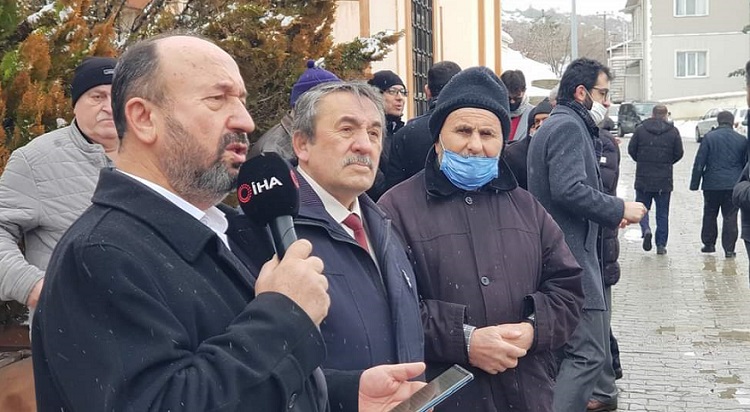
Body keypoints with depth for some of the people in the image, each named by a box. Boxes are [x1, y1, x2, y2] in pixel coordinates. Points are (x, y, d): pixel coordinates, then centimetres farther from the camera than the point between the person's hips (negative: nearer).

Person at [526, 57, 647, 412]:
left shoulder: (552, 125, 21)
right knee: (588, 353, -10)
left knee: (563, 350, 17)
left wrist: (610, 214, 18)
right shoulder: (569, 126, -11)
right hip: (571, 253, -11)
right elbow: (570, 189, -24)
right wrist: (619, 209, -14)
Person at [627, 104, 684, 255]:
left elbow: (631, 149, 0)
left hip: (643, 177, -1)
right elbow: (679, 153, 0)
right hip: (664, 180, 1)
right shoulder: (673, 131, -2)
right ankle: (661, 244, 10)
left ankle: (646, 229, -14)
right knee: (662, 212, 9)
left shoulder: (640, 129, -3)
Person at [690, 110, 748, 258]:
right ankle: (729, 249, 1)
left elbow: (699, 163, -4)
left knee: (709, 215, 14)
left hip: (712, 184, -1)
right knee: (730, 217, 3)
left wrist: (694, 184, 2)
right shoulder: (742, 140, 4)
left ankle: (709, 244, 21)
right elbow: (746, 163, 11)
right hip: (733, 185, 1)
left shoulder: (709, 137, -3)